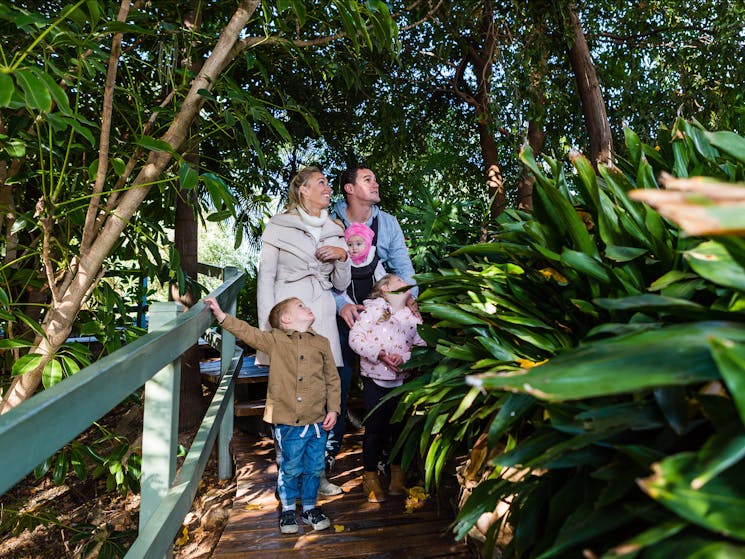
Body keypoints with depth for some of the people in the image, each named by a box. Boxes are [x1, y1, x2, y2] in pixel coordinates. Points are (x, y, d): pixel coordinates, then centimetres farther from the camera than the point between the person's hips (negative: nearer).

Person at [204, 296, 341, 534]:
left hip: (317, 421, 3)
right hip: (287, 421, -2)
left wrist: (333, 409, 1)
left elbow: (333, 379, 7)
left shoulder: (321, 343, 5)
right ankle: (288, 509, 32)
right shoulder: (275, 340, -1)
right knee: (290, 468, 9)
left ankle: (310, 507, 35)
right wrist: (221, 316, -18)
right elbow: (248, 332, -7)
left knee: (314, 468, 12)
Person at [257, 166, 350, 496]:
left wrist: (342, 256, -1)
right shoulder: (279, 226, 5)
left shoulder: (334, 231, 17)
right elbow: (265, 278, 2)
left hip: (321, 319, 4)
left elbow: (341, 284, 18)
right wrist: (268, 328, -6)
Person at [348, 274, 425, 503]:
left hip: (403, 380, 4)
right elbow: (355, 337, -9)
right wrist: (379, 353, -20)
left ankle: (397, 475, 29)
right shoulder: (373, 308, -2)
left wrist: (405, 357, -15)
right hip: (375, 379, -4)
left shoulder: (413, 316, 12)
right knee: (374, 428, 4)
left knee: (400, 426, 11)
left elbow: (421, 345, 4)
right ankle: (370, 477, 20)